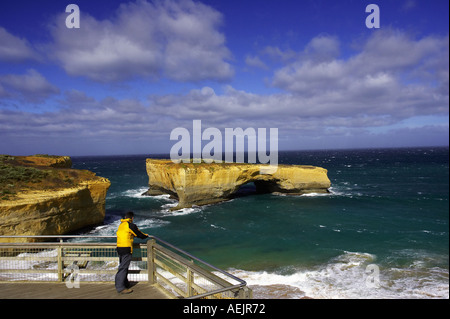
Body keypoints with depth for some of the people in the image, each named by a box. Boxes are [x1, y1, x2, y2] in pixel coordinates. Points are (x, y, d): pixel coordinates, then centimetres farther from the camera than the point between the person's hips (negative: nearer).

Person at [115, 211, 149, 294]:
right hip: (126, 248, -8)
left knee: (123, 266, 17)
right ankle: (120, 288, -7)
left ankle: (125, 283, 28)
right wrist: (146, 235, 17)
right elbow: (139, 234, -2)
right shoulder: (131, 225, -9)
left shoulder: (121, 225, 14)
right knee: (123, 268, -7)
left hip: (119, 248, 8)